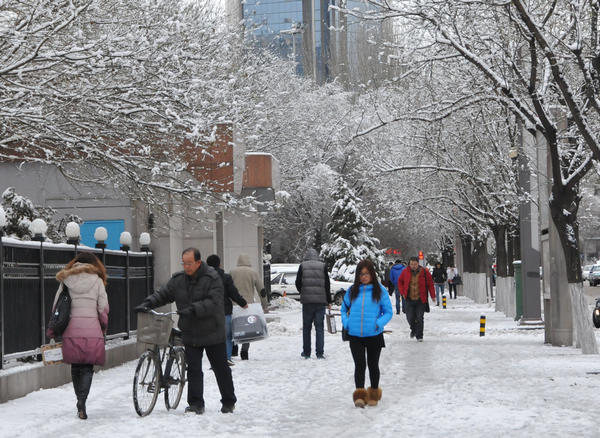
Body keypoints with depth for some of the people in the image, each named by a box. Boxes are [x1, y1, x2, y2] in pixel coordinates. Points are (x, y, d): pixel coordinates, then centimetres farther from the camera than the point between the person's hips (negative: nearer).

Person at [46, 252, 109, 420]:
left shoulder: (66, 280, 8)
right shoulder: (96, 280, 4)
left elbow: (56, 306, 7)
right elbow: (103, 308, 1)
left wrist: (52, 332, 13)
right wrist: (103, 328, 16)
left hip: (71, 331, 2)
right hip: (92, 331, -2)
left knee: (76, 367, 14)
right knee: (87, 368, 1)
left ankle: (80, 402, 20)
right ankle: (82, 402, -16)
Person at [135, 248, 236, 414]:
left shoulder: (212, 278, -13)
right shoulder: (178, 279, 3)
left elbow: (214, 302, -23)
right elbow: (163, 294, 7)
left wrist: (194, 309, -34)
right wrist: (147, 303, -10)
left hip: (212, 333, -4)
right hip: (190, 333, 4)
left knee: (221, 369, 8)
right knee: (193, 369, 0)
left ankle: (229, 402, 21)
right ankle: (196, 404, 5)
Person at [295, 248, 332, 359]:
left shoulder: (302, 266, 1)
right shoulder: (322, 266, 2)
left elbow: (298, 283, 2)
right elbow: (327, 285, 3)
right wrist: (328, 301, 10)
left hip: (307, 300, 0)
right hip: (320, 301, 0)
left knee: (306, 327, 9)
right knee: (319, 327, 3)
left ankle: (306, 352, 12)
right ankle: (319, 353, -3)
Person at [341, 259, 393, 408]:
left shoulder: (380, 290, -1)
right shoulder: (352, 291, 5)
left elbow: (388, 312, 1)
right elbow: (344, 309, 16)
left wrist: (379, 323, -15)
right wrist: (346, 323, -1)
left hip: (374, 335, -1)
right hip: (355, 335, 1)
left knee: (373, 365, 13)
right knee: (359, 365, -8)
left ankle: (374, 394, 27)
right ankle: (359, 395, -9)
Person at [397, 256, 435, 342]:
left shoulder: (424, 272, -5)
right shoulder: (405, 272, -1)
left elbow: (430, 284, 2)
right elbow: (400, 282, 14)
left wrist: (433, 295, -2)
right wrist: (403, 292, 4)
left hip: (421, 299, -2)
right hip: (409, 299, 2)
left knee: (419, 318, -3)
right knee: (410, 318, 3)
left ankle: (419, 336, 8)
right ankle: (413, 329, 34)